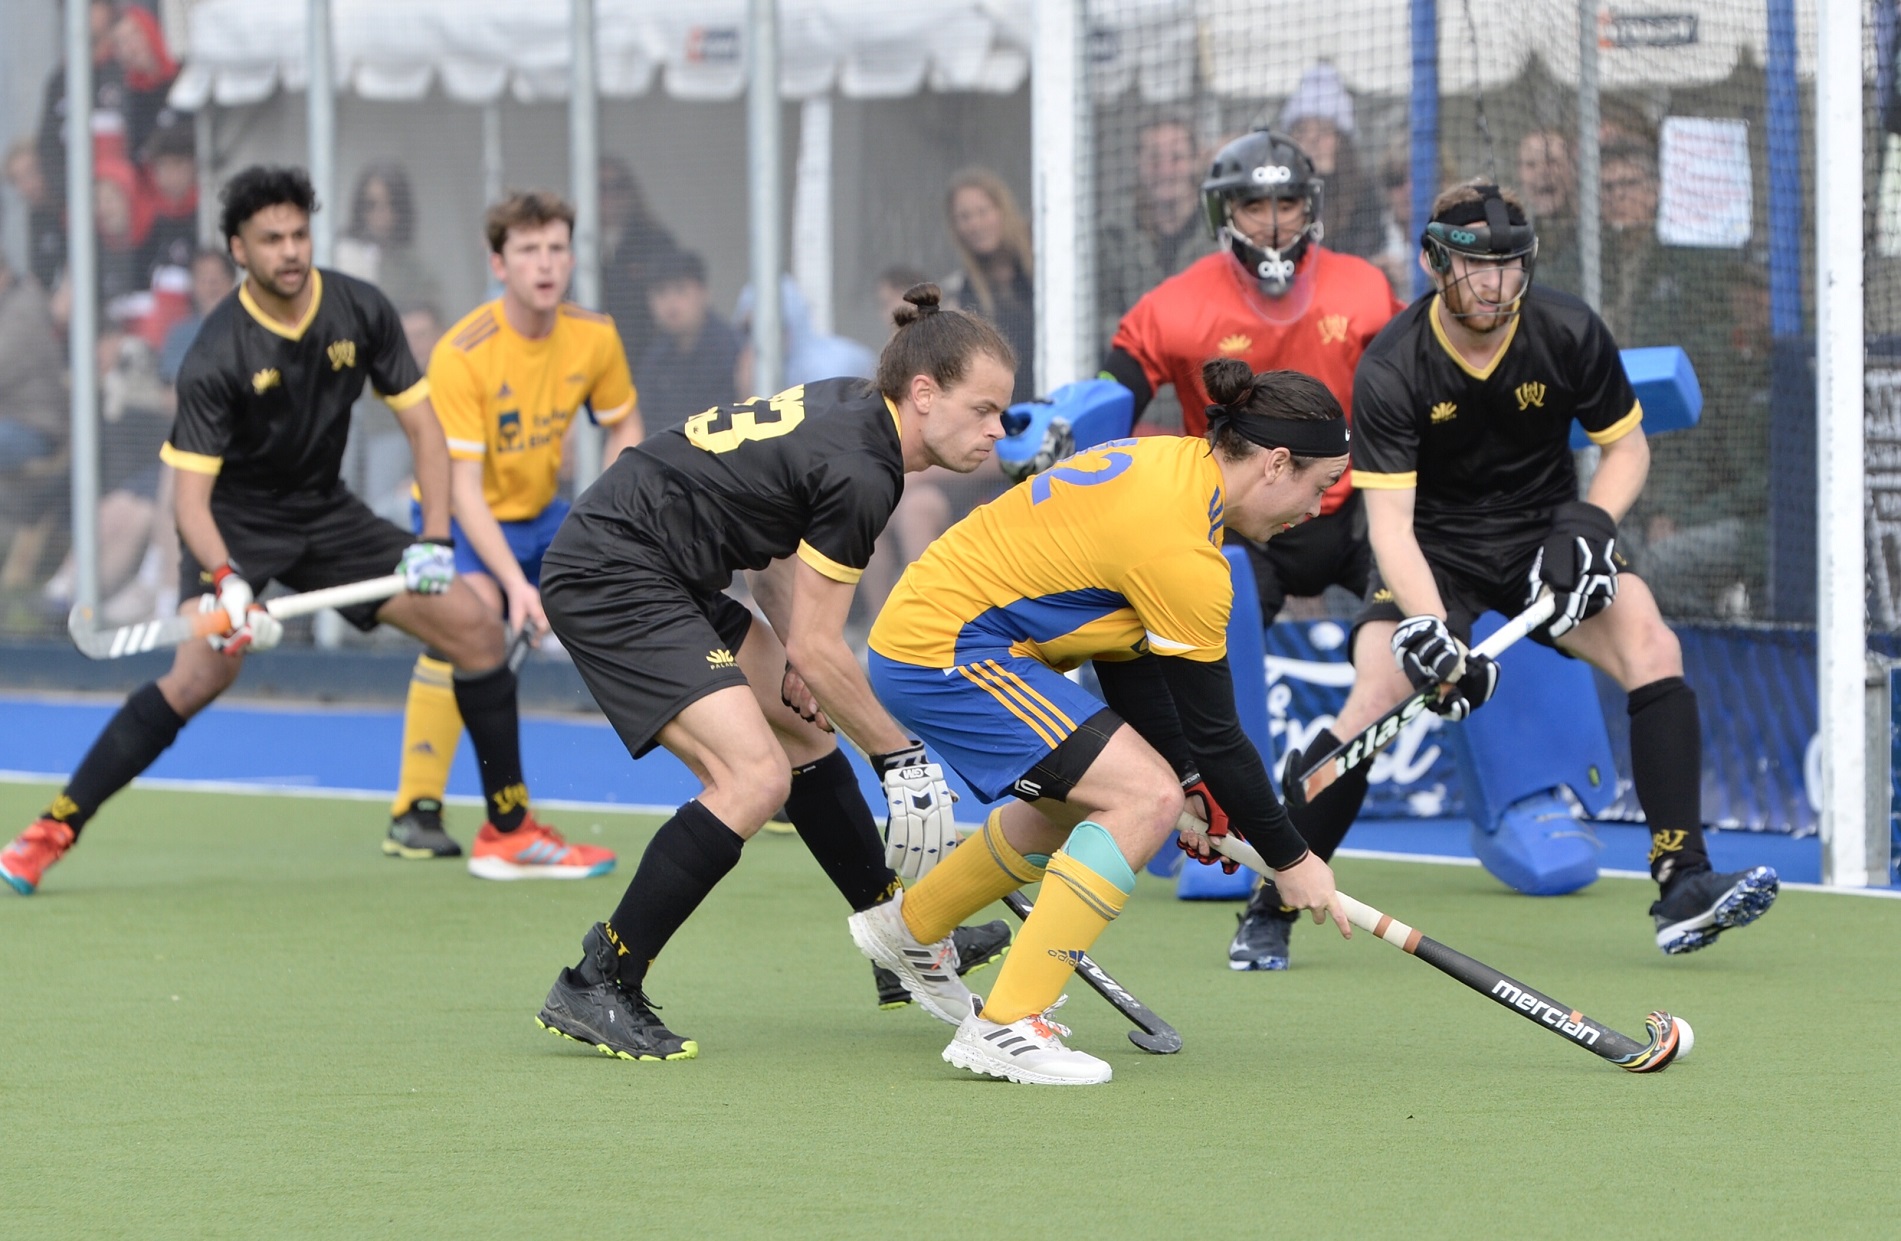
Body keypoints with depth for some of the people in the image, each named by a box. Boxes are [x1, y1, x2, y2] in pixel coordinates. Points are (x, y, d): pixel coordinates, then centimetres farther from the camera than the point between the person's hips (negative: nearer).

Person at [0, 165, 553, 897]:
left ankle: (512, 828, 10)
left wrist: (435, 540, -14)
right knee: (203, 672, -29)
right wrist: (226, 584, -43)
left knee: (474, 627, -4)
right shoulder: (216, 358, -24)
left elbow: (422, 424, -2)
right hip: (236, 524, -5)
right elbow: (191, 497, -26)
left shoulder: (361, 311, -10)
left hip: (323, 513, 5)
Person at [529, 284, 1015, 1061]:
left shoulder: (850, 407, 8)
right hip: (612, 582, -11)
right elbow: (819, 649, -16)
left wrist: (796, 662, 7)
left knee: (803, 727, 20)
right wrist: (900, 755, -5)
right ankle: (595, 989, -12)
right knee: (755, 776, -18)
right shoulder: (861, 474, -21)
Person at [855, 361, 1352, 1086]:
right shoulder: (1183, 551, -22)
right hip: (947, 654, -10)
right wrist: (1291, 861, -4)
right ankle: (1006, 1026, -16)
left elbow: (1129, 652, 15)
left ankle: (907, 928, 44)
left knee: (1083, 799, 25)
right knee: (1144, 799, -16)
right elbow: (1214, 733, -15)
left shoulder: (1177, 462, 6)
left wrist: (1186, 782, 14)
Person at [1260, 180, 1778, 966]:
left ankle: (1682, 887, -23)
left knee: (1654, 649, -23)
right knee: (1371, 705, -22)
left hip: (1545, 536, 2)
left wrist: (1591, 525, -18)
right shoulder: (1391, 369, -20)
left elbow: (1627, 445, 2)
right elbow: (1390, 519, -25)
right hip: (1434, 552, -2)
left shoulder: (1570, 334, -14)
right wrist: (1432, 630, -41)